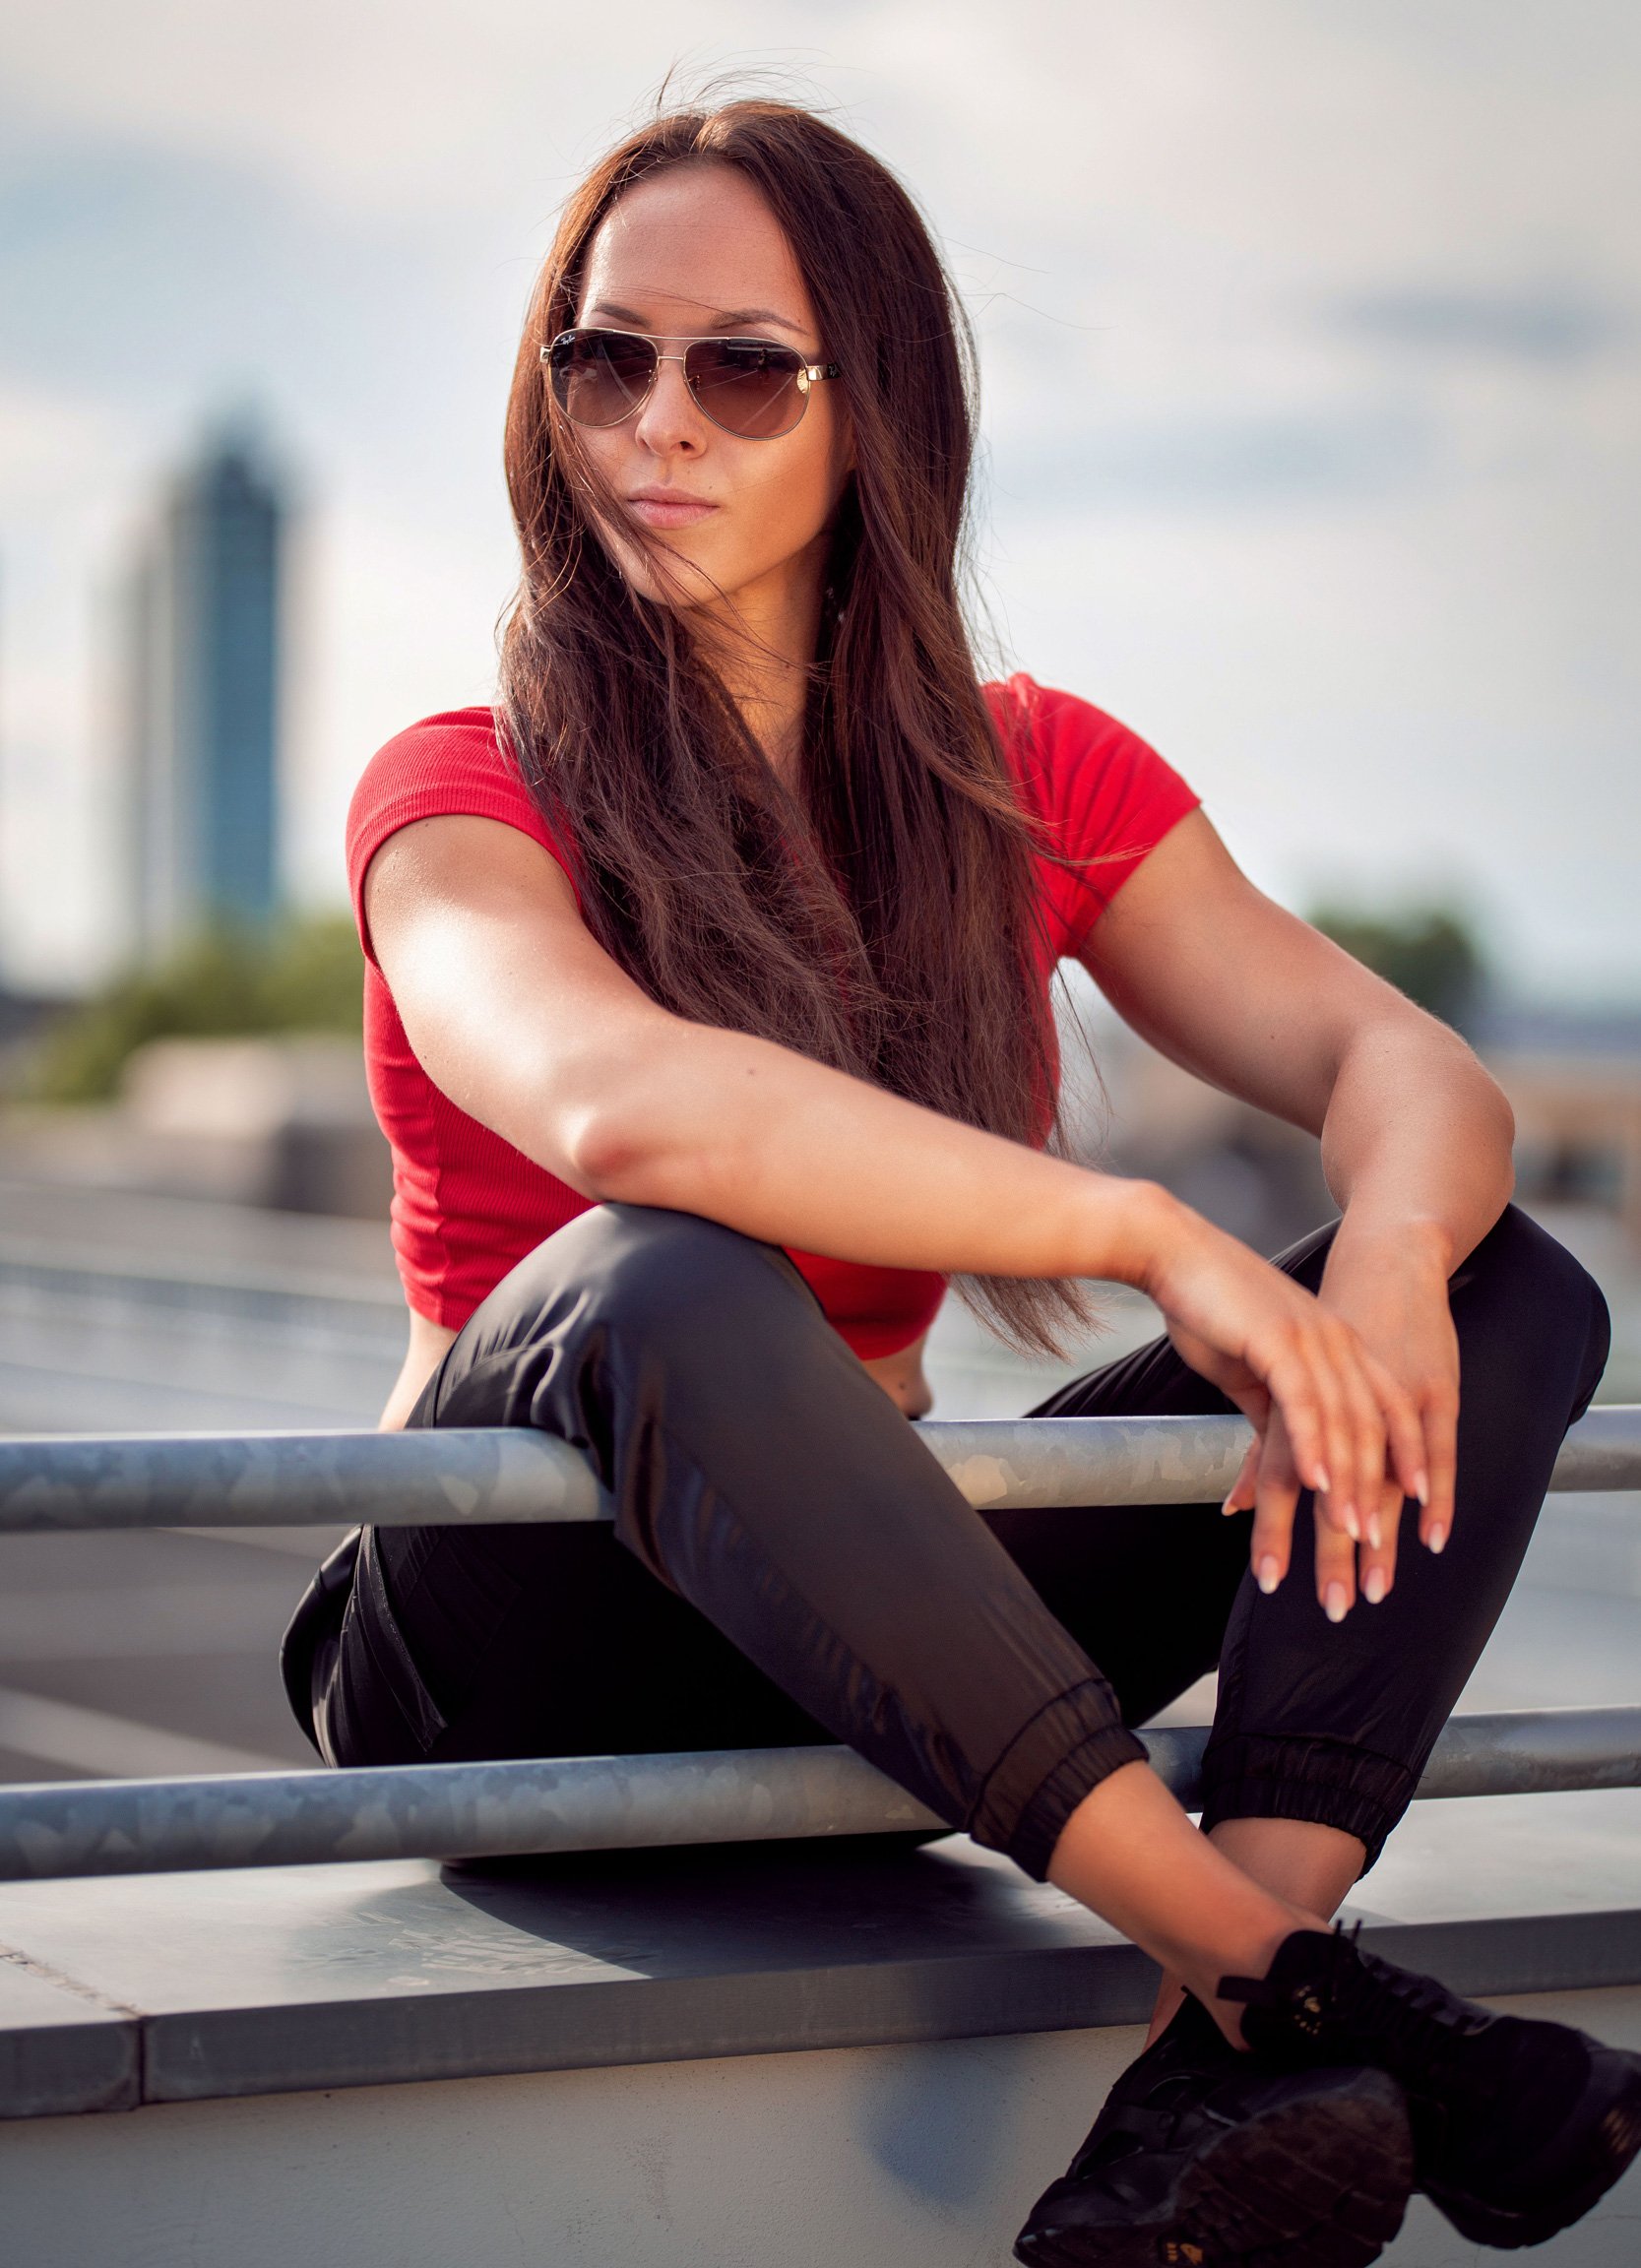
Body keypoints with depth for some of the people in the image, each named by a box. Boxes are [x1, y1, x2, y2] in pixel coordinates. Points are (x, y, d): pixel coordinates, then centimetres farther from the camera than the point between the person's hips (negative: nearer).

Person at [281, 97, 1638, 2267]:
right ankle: (1288, 1985, -35)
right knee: (664, 1288, -37)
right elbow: (619, 1108, -30)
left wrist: (1383, 1282, -26)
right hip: (530, 1661, -5)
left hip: (862, 1658, 5)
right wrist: (1152, 1237, -32)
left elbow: (1416, 1072, -2)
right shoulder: (465, 793, -7)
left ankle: (1201, 2084, -32)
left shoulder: (1035, 783, 8)